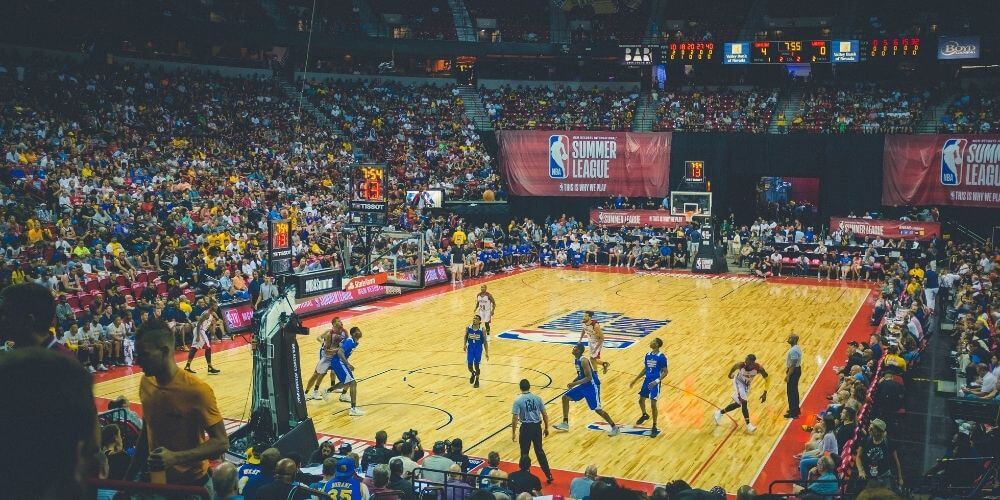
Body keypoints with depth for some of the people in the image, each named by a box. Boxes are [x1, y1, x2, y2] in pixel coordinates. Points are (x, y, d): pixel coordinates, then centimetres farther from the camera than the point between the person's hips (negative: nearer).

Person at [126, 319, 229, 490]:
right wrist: (129, 477, 11)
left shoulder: (197, 390, -21)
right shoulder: (145, 383, -1)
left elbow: (221, 442, -20)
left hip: (192, 484, -5)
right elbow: (147, 434, 11)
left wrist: (176, 458, -31)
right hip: (156, 482, 6)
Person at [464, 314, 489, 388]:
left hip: (478, 348, -2)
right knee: (470, 366, -2)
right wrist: (464, 344, -6)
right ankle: (473, 374, 34)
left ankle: (477, 380, 23)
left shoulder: (482, 329, -14)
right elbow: (465, 336, 11)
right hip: (470, 348, 2)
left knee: (476, 365, -1)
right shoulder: (468, 328, -7)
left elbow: (485, 341, -5)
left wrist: (487, 353, -4)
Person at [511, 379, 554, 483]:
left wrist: (513, 433, -4)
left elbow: (515, 418, -13)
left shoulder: (518, 401, -10)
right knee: (539, 451, 15)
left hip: (526, 428, -3)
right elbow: (545, 414, 4)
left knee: (524, 453, 11)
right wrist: (546, 428, 16)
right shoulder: (537, 398, 0)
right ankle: (548, 475, 17)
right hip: (537, 426, 3)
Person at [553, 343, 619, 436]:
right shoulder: (576, 360, 6)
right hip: (584, 385, 10)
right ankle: (565, 423, 12)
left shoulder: (584, 360, -23)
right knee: (565, 397, 6)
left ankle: (614, 427, 7)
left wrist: (575, 383, -27)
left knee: (597, 409, -8)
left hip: (592, 386, -10)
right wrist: (573, 382, 5)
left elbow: (589, 377, -27)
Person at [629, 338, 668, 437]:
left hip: (655, 383, -7)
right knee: (641, 400, 16)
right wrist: (635, 380, 15)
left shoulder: (661, 357, -15)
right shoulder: (648, 355, 6)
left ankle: (654, 427, 5)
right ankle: (644, 415, 46)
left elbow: (665, 372, -12)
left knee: (653, 405, -7)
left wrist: (657, 381, -25)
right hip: (646, 381, 7)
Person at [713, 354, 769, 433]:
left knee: (738, 404, 11)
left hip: (747, 384, 3)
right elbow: (734, 366, -8)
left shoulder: (759, 368, -32)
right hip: (738, 382, -3)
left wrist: (765, 393, -20)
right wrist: (731, 374, 12)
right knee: (743, 402, -19)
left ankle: (720, 413, 29)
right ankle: (748, 425, -8)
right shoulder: (741, 365, -33)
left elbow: (767, 378, -16)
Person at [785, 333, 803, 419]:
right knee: (794, 391, 20)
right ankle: (795, 409, 31)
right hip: (797, 369, 11)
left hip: (794, 371, -10)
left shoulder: (794, 350, -25)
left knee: (791, 392, -3)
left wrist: (788, 376, -22)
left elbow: (793, 365, -25)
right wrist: (788, 369, 21)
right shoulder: (796, 347, 8)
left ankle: (793, 413, 3)